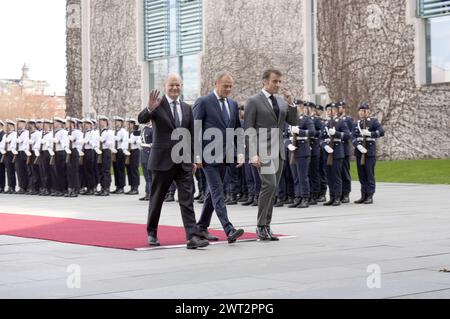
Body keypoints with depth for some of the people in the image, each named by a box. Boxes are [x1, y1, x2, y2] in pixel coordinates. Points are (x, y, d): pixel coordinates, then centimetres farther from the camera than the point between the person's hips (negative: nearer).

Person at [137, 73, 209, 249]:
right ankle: (151, 233, 27)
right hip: (163, 160, -3)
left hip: (184, 162, 3)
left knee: (187, 200, -5)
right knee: (157, 199, 10)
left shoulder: (187, 108, 10)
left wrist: (192, 159, 14)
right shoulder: (158, 104, -4)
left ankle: (192, 237, -11)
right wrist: (150, 108, -41)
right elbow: (141, 119, -20)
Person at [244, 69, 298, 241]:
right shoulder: (254, 101, -3)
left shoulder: (282, 102, 16)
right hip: (263, 150, -7)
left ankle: (266, 227, 12)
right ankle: (261, 226, -11)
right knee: (269, 185, -18)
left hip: (279, 151, 7)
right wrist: (253, 154, -16)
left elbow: (293, 122, 12)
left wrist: (291, 103, -4)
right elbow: (249, 129, -7)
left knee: (273, 188, 6)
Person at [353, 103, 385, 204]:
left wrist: (370, 133, -25)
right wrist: (358, 146, -14)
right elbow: (354, 138, 4)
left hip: (370, 152, -5)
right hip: (359, 152, 5)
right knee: (361, 175, 7)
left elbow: (382, 132, -13)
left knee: (370, 175, -4)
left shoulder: (373, 121, 1)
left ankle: (370, 196, -1)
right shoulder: (357, 124, 14)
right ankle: (363, 196, 14)